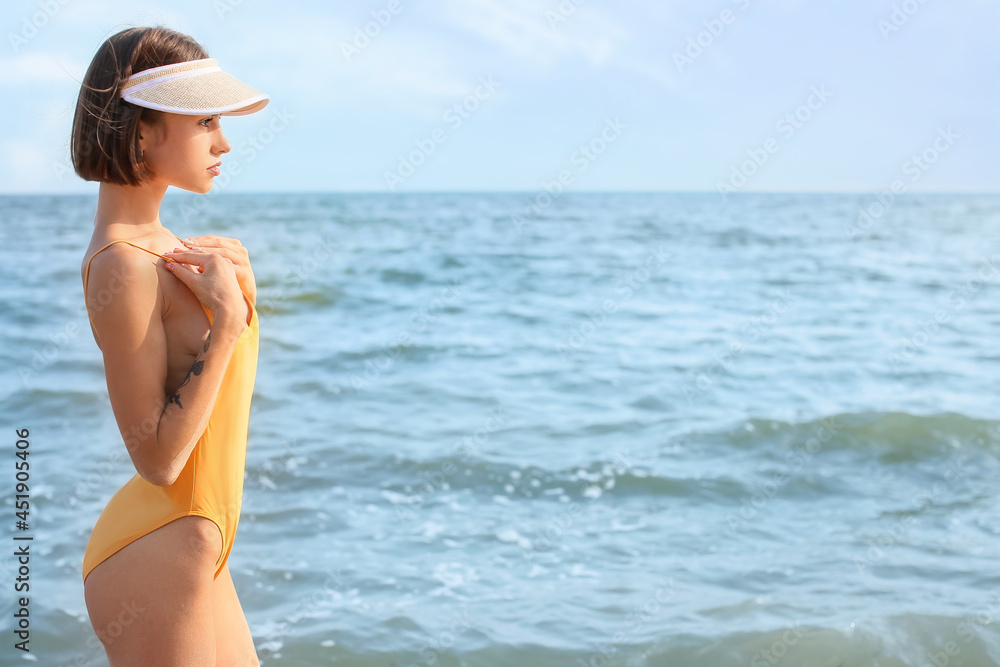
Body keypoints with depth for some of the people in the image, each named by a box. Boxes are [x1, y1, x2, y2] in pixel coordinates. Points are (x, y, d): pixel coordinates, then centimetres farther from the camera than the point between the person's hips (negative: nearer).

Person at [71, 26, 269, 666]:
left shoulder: (157, 242, 6)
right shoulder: (122, 266, -22)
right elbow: (159, 458, -24)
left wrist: (238, 278, -5)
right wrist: (227, 316, -24)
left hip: (195, 549, 10)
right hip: (156, 560, -10)